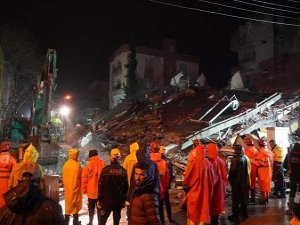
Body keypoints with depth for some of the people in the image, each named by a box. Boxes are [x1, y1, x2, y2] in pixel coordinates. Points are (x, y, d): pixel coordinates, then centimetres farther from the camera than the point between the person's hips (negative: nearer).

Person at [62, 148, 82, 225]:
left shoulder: (65, 165, 0)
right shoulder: (77, 165, -19)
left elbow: (63, 177, 8)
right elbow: (80, 177, -14)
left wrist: (65, 185, 18)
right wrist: (81, 187, -2)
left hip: (67, 188, 5)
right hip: (75, 188, -5)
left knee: (68, 204, 16)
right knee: (75, 205, 7)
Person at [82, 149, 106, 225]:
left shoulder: (88, 165, -10)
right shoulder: (103, 164, -5)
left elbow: (84, 179, -7)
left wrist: (84, 190, 4)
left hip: (91, 191, -1)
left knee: (91, 208, 18)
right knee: (100, 208, 12)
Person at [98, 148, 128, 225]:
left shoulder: (105, 169, -9)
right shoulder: (123, 171, -4)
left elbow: (101, 185, -7)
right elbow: (126, 186, -1)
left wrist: (99, 200, 1)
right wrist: (124, 200, 8)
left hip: (106, 200, -1)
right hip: (119, 201, 1)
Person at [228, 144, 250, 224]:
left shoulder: (235, 159, -20)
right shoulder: (245, 158, 1)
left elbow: (232, 171, -17)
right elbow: (248, 170, 8)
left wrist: (230, 179, -2)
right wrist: (246, 179, 17)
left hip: (236, 182, -7)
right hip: (244, 182, 7)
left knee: (236, 199, 3)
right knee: (243, 198, 18)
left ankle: (236, 216, 9)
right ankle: (244, 213, 30)